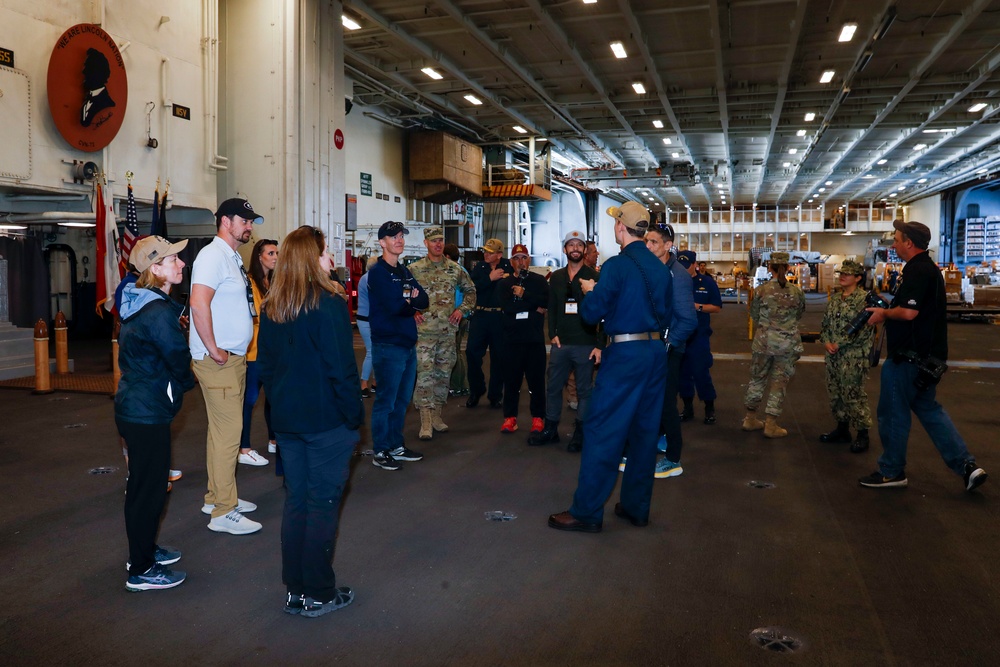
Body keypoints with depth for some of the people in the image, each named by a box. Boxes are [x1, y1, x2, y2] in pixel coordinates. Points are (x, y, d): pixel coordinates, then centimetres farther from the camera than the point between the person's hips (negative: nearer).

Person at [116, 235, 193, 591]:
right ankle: (141, 571, 12)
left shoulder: (138, 302, 9)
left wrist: (176, 382, 13)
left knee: (143, 483, 22)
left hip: (133, 406, 10)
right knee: (149, 488, 1)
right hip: (148, 414, -10)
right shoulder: (159, 312, -22)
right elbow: (179, 358, -16)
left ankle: (143, 549, 37)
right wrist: (187, 383, 5)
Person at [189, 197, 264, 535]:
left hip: (234, 357, 10)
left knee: (223, 429, 16)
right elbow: (199, 303, -26)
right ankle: (223, 512, 2)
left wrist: (237, 349, 15)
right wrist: (213, 350, -21)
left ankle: (216, 497, 29)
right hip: (217, 359, -10)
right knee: (228, 431, -6)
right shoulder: (213, 255, -14)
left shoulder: (233, 257, 16)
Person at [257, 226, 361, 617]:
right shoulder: (329, 305, -17)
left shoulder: (272, 308, 5)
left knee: (295, 501, 15)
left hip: (287, 420, 7)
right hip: (327, 420, -6)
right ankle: (319, 594, 14)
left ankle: (294, 590, 24)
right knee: (323, 504, 4)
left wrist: (280, 405, 18)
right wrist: (355, 416, -8)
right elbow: (341, 369, -17)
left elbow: (265, 365, 11)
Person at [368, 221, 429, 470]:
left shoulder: (405, 271, 15)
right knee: (386, 400, -2)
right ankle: (380, 452, 8)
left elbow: (423, 301, 6)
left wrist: (407, 300, -13)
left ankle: (396, 446, 26)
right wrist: (410, 301, -3)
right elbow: (393, 305, -22)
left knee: (402, 400, 15)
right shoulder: (378, 272, -9)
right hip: (388, 346, -8)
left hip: (408, 344, 8)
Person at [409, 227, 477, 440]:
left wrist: (462, 309, 6)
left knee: (443, 374, 9)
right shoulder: (414, 269, -1)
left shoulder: (455, 269, 7)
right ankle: (425, 421, -2)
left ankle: (436, 414, 21)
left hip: (448, 331, 4)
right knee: (425, 374, -7)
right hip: (424, 331, -3)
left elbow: (470, 290, 18)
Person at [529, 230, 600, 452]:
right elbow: (552, 308, 13)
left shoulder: (594, 277, -4)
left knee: (584, 390, 4)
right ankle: (550, 429, 23)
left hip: (585, 344, -4)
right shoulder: (556, 277, 11)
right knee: (553, 386, 9)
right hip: (561, 343, 4)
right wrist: (553, 334, 0)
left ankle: (580, 434, 15)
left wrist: (599, 345, -10)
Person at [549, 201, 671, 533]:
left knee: (602, 429, -2)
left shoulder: (617, 265, -12)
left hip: (625, 354, -7)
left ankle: (587, 511, 2)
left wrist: (590, 291, 7)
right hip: (657, 352, 7)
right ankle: (636, 506, 21)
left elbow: (591, 313, -12)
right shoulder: (660, 267, 9)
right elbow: (665, 312, 16)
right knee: (645, 429, 12)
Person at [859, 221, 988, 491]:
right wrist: (888, 311, 12)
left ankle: (891, 472, 13)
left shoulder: (917, 271, -18)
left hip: (909, 357, -10)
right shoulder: (928, 267, 15)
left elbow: (908, 313, -26)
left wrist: (883, 313, -10)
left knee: (893, 412, 2)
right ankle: (966, 466, 15)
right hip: (925, 356, 10)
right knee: (929, 409, 17)